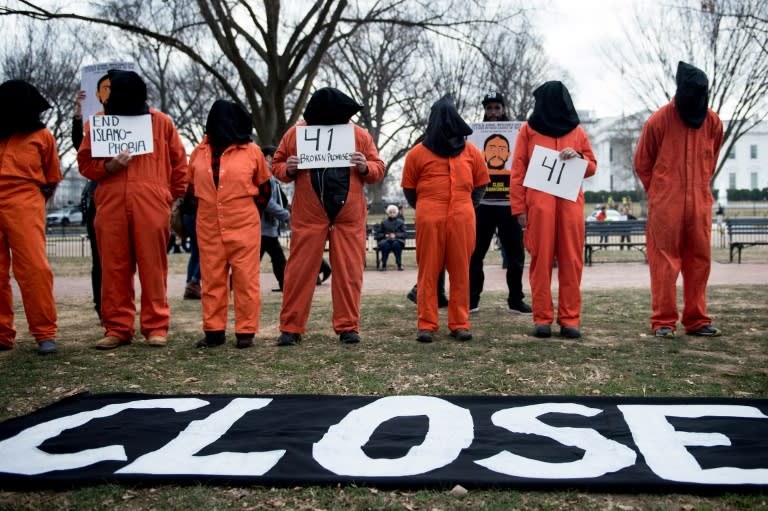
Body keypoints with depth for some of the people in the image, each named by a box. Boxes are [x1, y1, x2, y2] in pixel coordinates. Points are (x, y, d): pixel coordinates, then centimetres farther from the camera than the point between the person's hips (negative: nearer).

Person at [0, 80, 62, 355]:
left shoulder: (42, 135, 13)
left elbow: (52, 180, 18)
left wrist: (37, 204, 8)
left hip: (24, 204, -3)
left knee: (34, 267, -13)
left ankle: (45, 333, -10)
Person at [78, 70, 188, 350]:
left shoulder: (161, 122, 8)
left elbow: (178, 161, 13)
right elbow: (85, 162, 11)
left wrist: (173, 195, 11)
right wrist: (108, 166, -8)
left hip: (151, 205, -2)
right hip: (110, 204, 2)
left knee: (153, 266, -1)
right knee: (113, 267, 3)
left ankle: (156, 326, 6)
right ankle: (117, 328, 11)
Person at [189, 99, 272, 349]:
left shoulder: (252, 151, 2)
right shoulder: (199, 151, 10)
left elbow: (264, 190, 12)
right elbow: (192, 187, 21)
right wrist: (208, 206, 14)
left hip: (244, 225, -3)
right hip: (208, 226, 3)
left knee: (245, 279, -2)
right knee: (212, 279, 6)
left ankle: (246, 331, 4)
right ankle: (214, 331, 14)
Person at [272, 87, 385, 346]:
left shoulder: (359, 135, 6)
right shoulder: (295, 134, 4)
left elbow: (378, 169, 10)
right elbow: (277, 164, 11)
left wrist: (365, 167, -11)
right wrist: (288, 169, -11)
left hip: (349, 217, 1)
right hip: (308, 216, 0)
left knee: (349, 272, 3)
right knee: (299, 271, 0)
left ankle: (348, 326, 13)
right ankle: (290, 327, 9)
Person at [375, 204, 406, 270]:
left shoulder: (400, 222, 14)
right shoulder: (383, 222, 15)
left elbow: (403, 234, 4)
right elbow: (378, 234, 10)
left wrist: (395, 235, -13)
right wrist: (385, 235, -9)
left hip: (397, 240, 0)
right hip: (385, 240, 0)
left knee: (396, 244, -38)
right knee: (385, 245, -37)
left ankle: (399, 265, -28)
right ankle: (383, 265, -26)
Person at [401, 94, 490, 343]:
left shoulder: (471, 152, 11)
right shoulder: (418, 153, 6)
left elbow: (480, 183, 19)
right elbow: (408, 187, 13)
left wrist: (465, 206, 12)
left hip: (462, 220, 2)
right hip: (429, 220, -2)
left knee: (461, 271, 3)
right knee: (428, 271, -1)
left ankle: (460, 323, 10)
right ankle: (426, 324, 4)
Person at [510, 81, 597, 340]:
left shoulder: (577, 132, 16)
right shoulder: (528, 130, 11)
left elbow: (592, 167, 18)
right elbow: (517, 171, 5)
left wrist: (578, 158, -4)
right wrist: (519, 207, -4)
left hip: (570, 203, 2)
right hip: (539, 204, -1)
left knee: (571, 261, -1)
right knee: (541, 260, -3)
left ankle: (570, 318, 3)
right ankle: (542, 318, 1)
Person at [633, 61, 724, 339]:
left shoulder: (713, 122, 5)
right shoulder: (659, 121, -6)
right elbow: (642, 163, 4)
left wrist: (699, 188, 16)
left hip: (700, 204, 4)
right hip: (665, 206, -4)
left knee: (699, 262, 7)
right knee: (665, 262, -3)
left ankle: (697, 320, 15)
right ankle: (663, 322, 3)